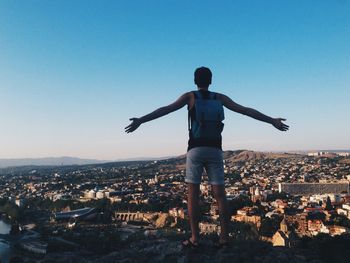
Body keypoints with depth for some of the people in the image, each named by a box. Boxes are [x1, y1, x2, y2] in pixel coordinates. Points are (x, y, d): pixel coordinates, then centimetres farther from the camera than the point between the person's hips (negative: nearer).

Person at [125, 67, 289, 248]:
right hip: (215, 150, 3)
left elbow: (165, 110, -6)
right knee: (219, 194, 4)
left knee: (193, 194, 2)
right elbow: (245, 110, 10)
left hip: (196, 149, -2)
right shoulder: (220, 97, 11)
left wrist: (140, 121, -8)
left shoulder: (190, 96, 4)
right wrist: (272, 121, 16)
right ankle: (224, 237, 4)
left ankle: (194, 238, 2)